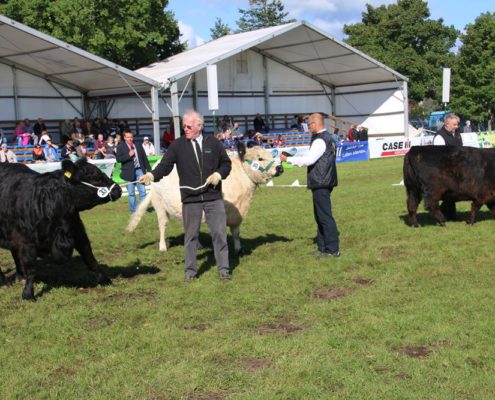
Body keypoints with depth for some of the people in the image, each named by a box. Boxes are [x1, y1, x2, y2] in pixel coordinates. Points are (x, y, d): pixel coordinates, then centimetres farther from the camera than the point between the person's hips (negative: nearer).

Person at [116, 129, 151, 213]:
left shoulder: (138, 145, 8)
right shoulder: (121, 146, -1)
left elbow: (144, 157, 11)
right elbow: (118, 159, -9)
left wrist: (149, 169, 9)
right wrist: (129, 155, -18)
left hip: (139, 170, 2)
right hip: (129, 172, -2)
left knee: (142, 191, 2)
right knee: (131, 193, 4)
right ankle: (134, 211, 13)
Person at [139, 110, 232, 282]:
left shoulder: (213, 142, 4)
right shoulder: (177, 145, 0)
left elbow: (226, 163, 12)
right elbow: (165, 165, -8)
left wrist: (219, 174, -7)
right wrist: (152, 175, -26)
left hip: (214, 197, 0)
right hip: (190, 199, 0)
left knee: (219, 233, 3)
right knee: (190, 235, 9)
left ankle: (223, 269, 14)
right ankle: (190, 270, 21)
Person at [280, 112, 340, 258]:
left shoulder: (320, 140, -15)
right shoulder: (328, 138, 16)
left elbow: (308, 160, -20)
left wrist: (288, 159, -12)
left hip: (320, 183, -10)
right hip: (324, 182, 10)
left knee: (325, 216, -6)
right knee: (320, 216, 15)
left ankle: (332, 249, -1)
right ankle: (322, 247, 23)